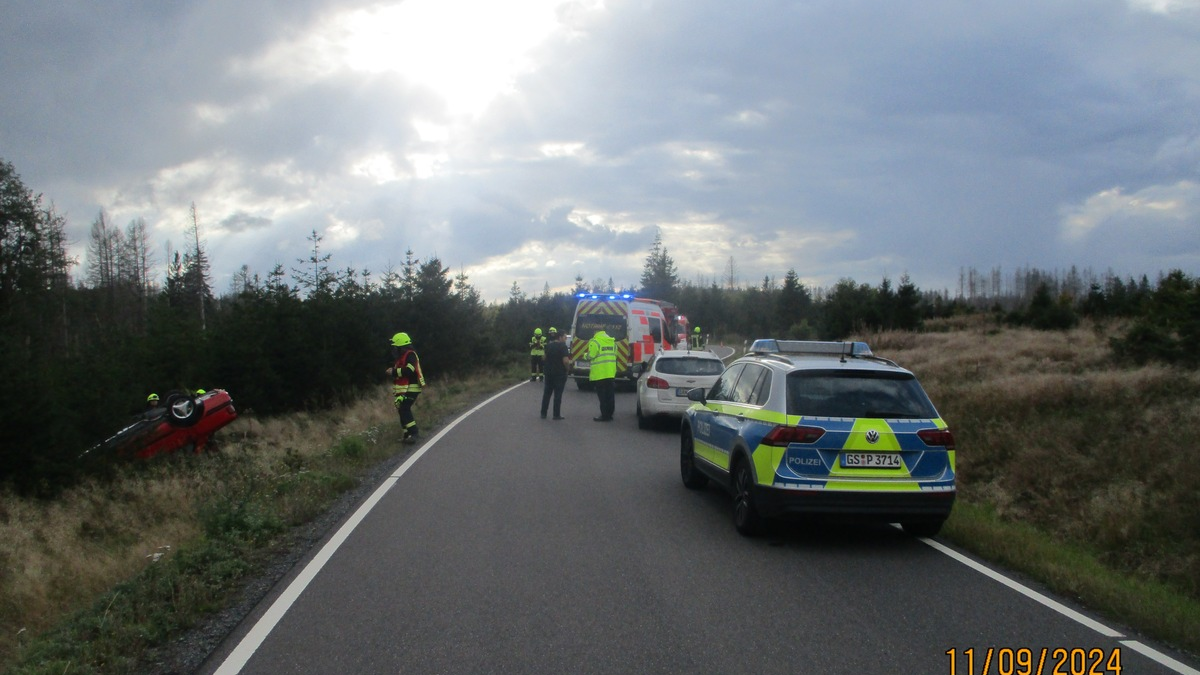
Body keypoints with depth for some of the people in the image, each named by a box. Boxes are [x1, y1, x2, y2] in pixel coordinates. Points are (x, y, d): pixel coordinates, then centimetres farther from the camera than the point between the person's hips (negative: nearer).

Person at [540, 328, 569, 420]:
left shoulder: (548, 346, 9)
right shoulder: (562, 346, -14)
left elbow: (545, 358, 20)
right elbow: (566, 361, -21)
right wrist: (568, 367, -4)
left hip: (549, 373, 6)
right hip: (560, 374, -6)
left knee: (547, 393, 11)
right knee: (558, 394, -2)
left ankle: (543, 413, 12)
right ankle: (556, 415, -1)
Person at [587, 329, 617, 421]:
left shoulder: (594, 342, -12)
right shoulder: (612, 341, 12)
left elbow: (590, 357, -14)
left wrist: (585, 355, 7)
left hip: (599, 374, -7)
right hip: (611, 373, 7)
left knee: (602, 396, -2)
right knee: (610, 395, 12)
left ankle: (605, 416, -1)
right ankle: (609, 415, 17)